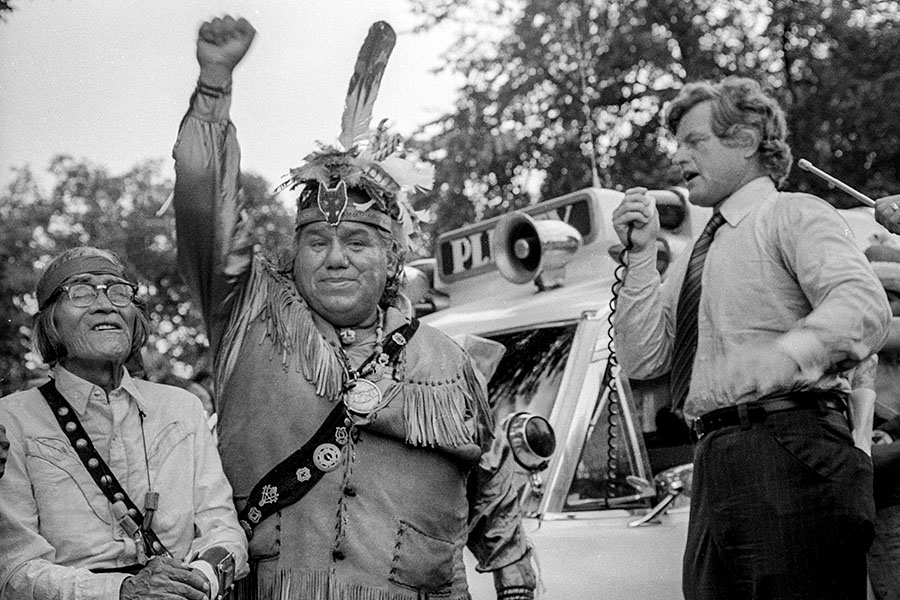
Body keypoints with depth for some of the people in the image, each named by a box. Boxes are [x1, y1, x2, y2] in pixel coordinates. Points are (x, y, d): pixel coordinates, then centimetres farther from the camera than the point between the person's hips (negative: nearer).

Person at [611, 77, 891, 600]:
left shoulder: (794, 214, 1)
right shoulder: (697, 254, 24)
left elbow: (865, 306, -16)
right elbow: (643, 359, 16)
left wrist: (791, 352, -33)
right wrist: (642, 254, 9)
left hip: (791, 452, -7)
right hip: (715, 462, 7)